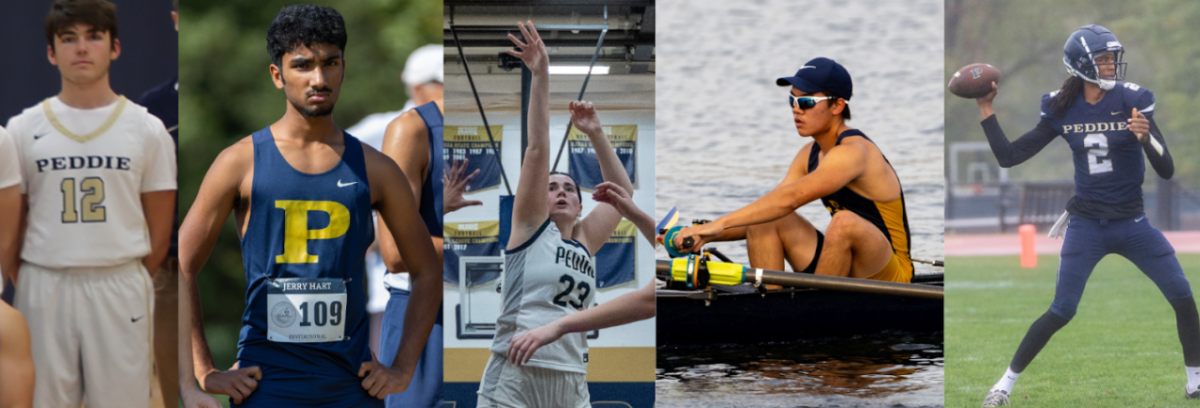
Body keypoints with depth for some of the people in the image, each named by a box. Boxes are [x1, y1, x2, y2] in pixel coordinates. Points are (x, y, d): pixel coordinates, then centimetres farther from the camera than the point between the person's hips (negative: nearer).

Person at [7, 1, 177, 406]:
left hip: (120, 286, 0)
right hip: (44, 287, 1)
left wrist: (129, 282, 6)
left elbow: (159, 230, 7)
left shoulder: (147, 129, 4)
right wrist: (26, 285, 5)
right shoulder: (23, 129, 5)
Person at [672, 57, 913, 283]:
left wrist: (721, 223, -34)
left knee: (845, 222, -36)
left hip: (889, 275, -8)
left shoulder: (853, 152, -20)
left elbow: (790, 198, -31)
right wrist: (707, 234, -10)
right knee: (763, 217, -3)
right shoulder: (811, 154, 9)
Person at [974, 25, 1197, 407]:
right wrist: (986, 112, -6)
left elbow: (1166, 170, -13)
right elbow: (1009, 157, 0)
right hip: (1086, 225, 0)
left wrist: (1145, 136, -31)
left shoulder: (1132, 101, -9)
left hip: (1131, 223, 0)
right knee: (1061, 312, -6)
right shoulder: (1062, 110, -3)